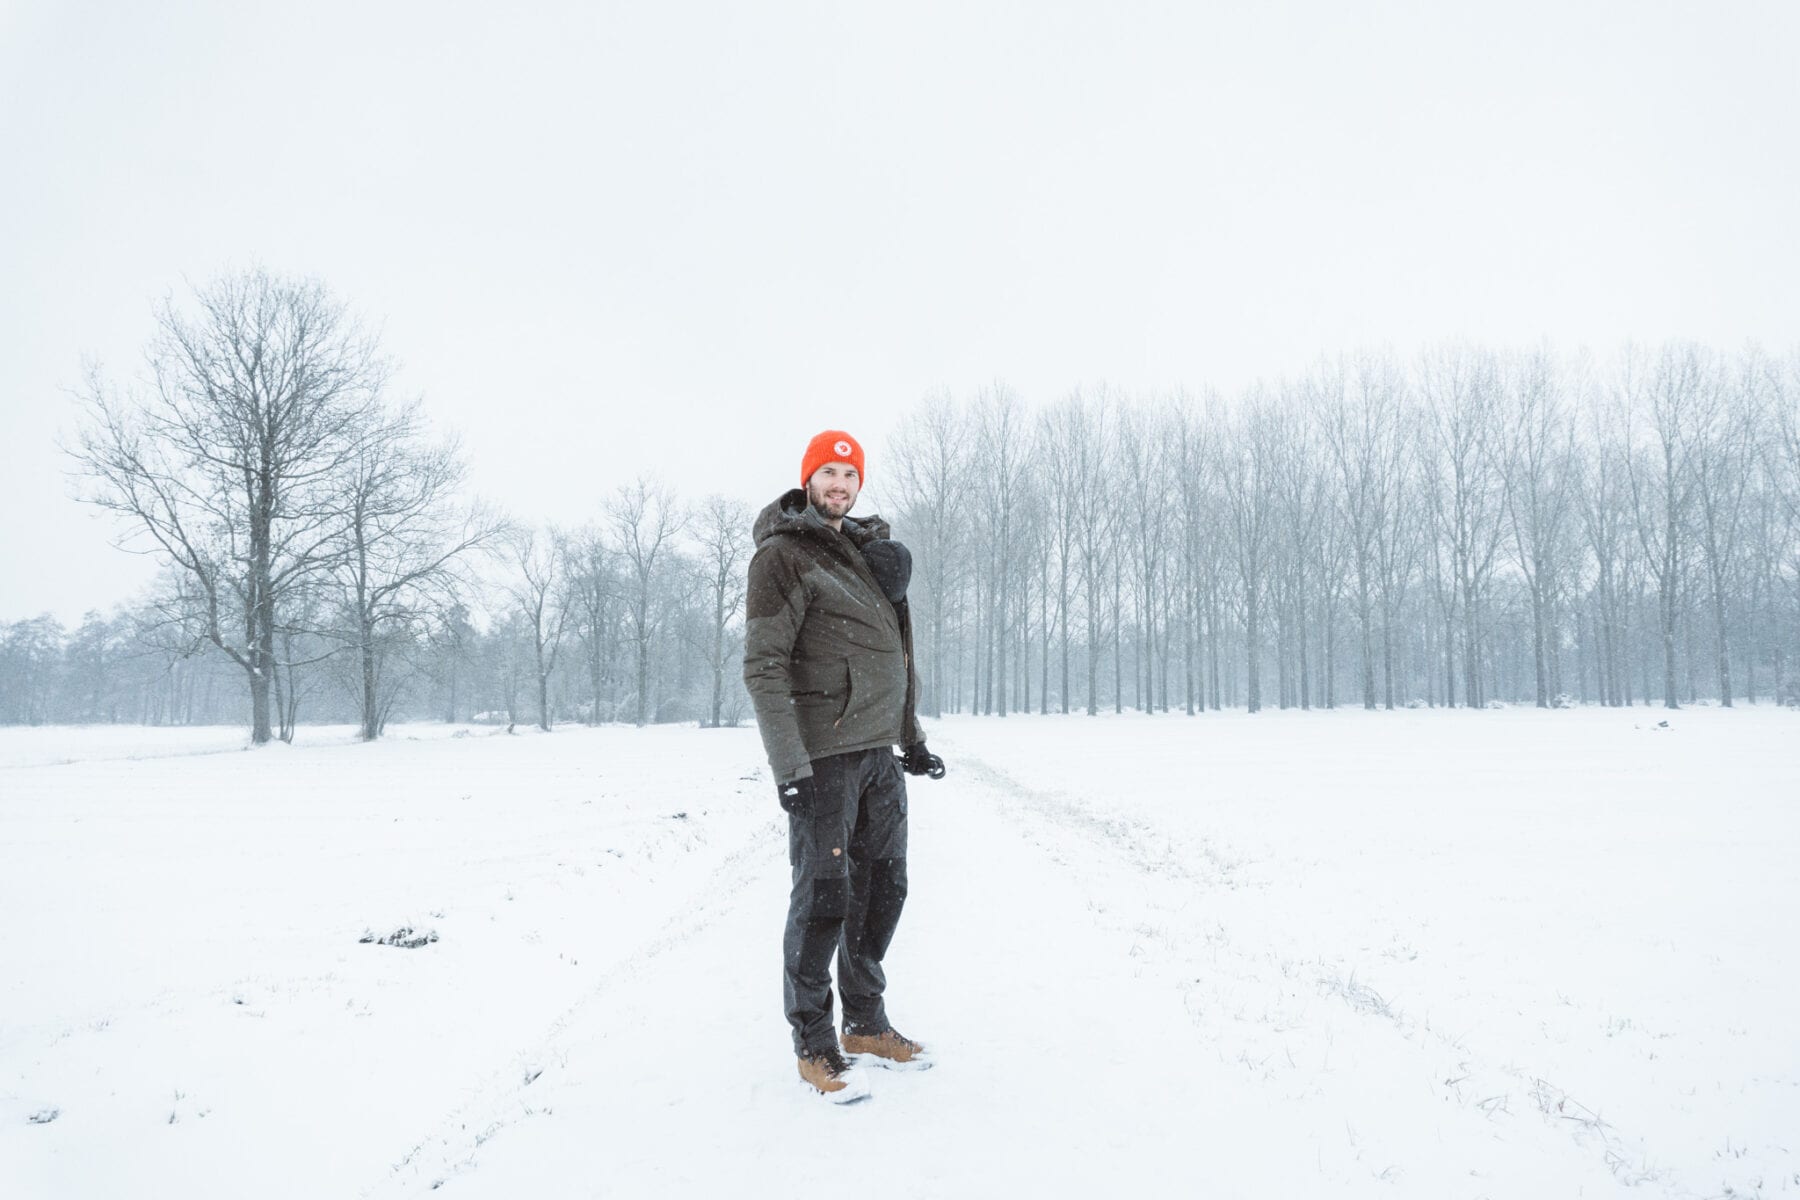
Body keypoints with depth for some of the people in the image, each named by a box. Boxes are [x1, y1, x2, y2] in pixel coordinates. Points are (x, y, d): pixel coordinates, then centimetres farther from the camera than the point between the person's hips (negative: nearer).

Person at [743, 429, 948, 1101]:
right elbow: (764, 666, -15)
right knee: (824, 895, -5)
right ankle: (814, 1045, 10)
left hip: (878, 750, 8)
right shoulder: (782, 555, -8)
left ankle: (866, 1024, 27)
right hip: (822, 755, -8)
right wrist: (788, 764, -22)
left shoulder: (867, 551, 17)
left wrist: (911, 739, 22)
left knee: (883, 884, 12)